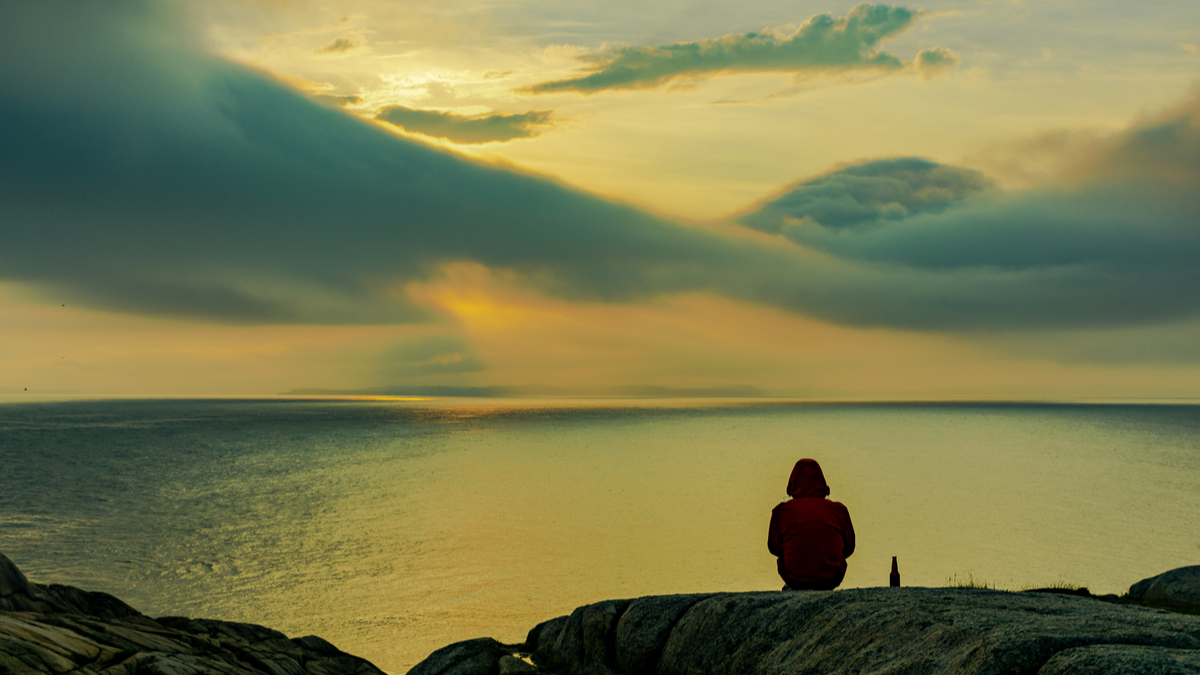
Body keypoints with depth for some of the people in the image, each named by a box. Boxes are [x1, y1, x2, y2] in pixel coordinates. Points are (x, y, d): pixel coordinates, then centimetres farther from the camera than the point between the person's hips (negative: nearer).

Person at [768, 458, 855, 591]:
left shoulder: (781, 511, -11)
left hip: (793, 578, -1)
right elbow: (849, 548, 3)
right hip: (831, 580, 1)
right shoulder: (838, 510, -8)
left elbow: (774, 548, 1)